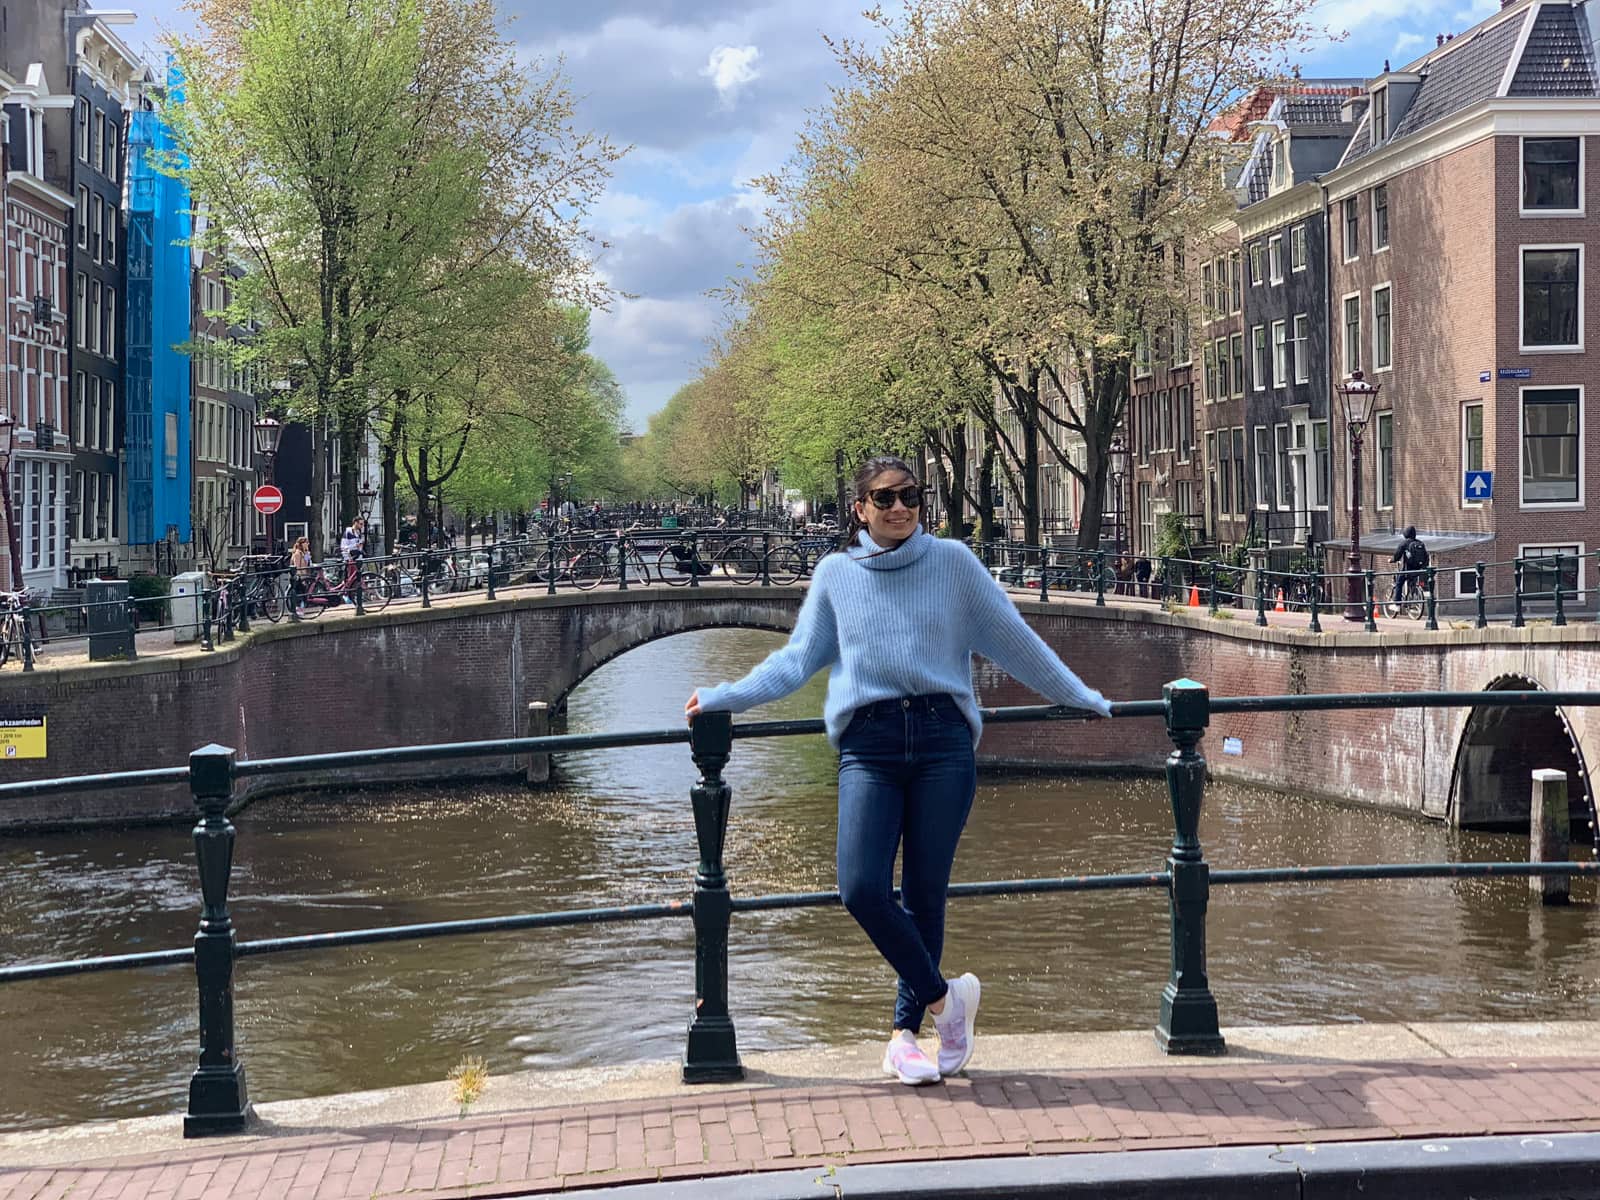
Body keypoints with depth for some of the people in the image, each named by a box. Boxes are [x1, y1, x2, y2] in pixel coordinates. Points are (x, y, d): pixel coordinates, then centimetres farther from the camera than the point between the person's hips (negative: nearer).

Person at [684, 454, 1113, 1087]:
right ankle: (943, 996, 6)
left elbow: (1013, 640, 16)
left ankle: (906, 1031, 16)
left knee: (924, 895, 1)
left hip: (942, 741, 0)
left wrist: (1080, 697, 19)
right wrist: (723, 697, 9)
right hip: (868, 745, 1)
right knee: (861, 888, -15)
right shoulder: (835, 573, 12)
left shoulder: (953, 561, 9)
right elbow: (796, 659, 17)